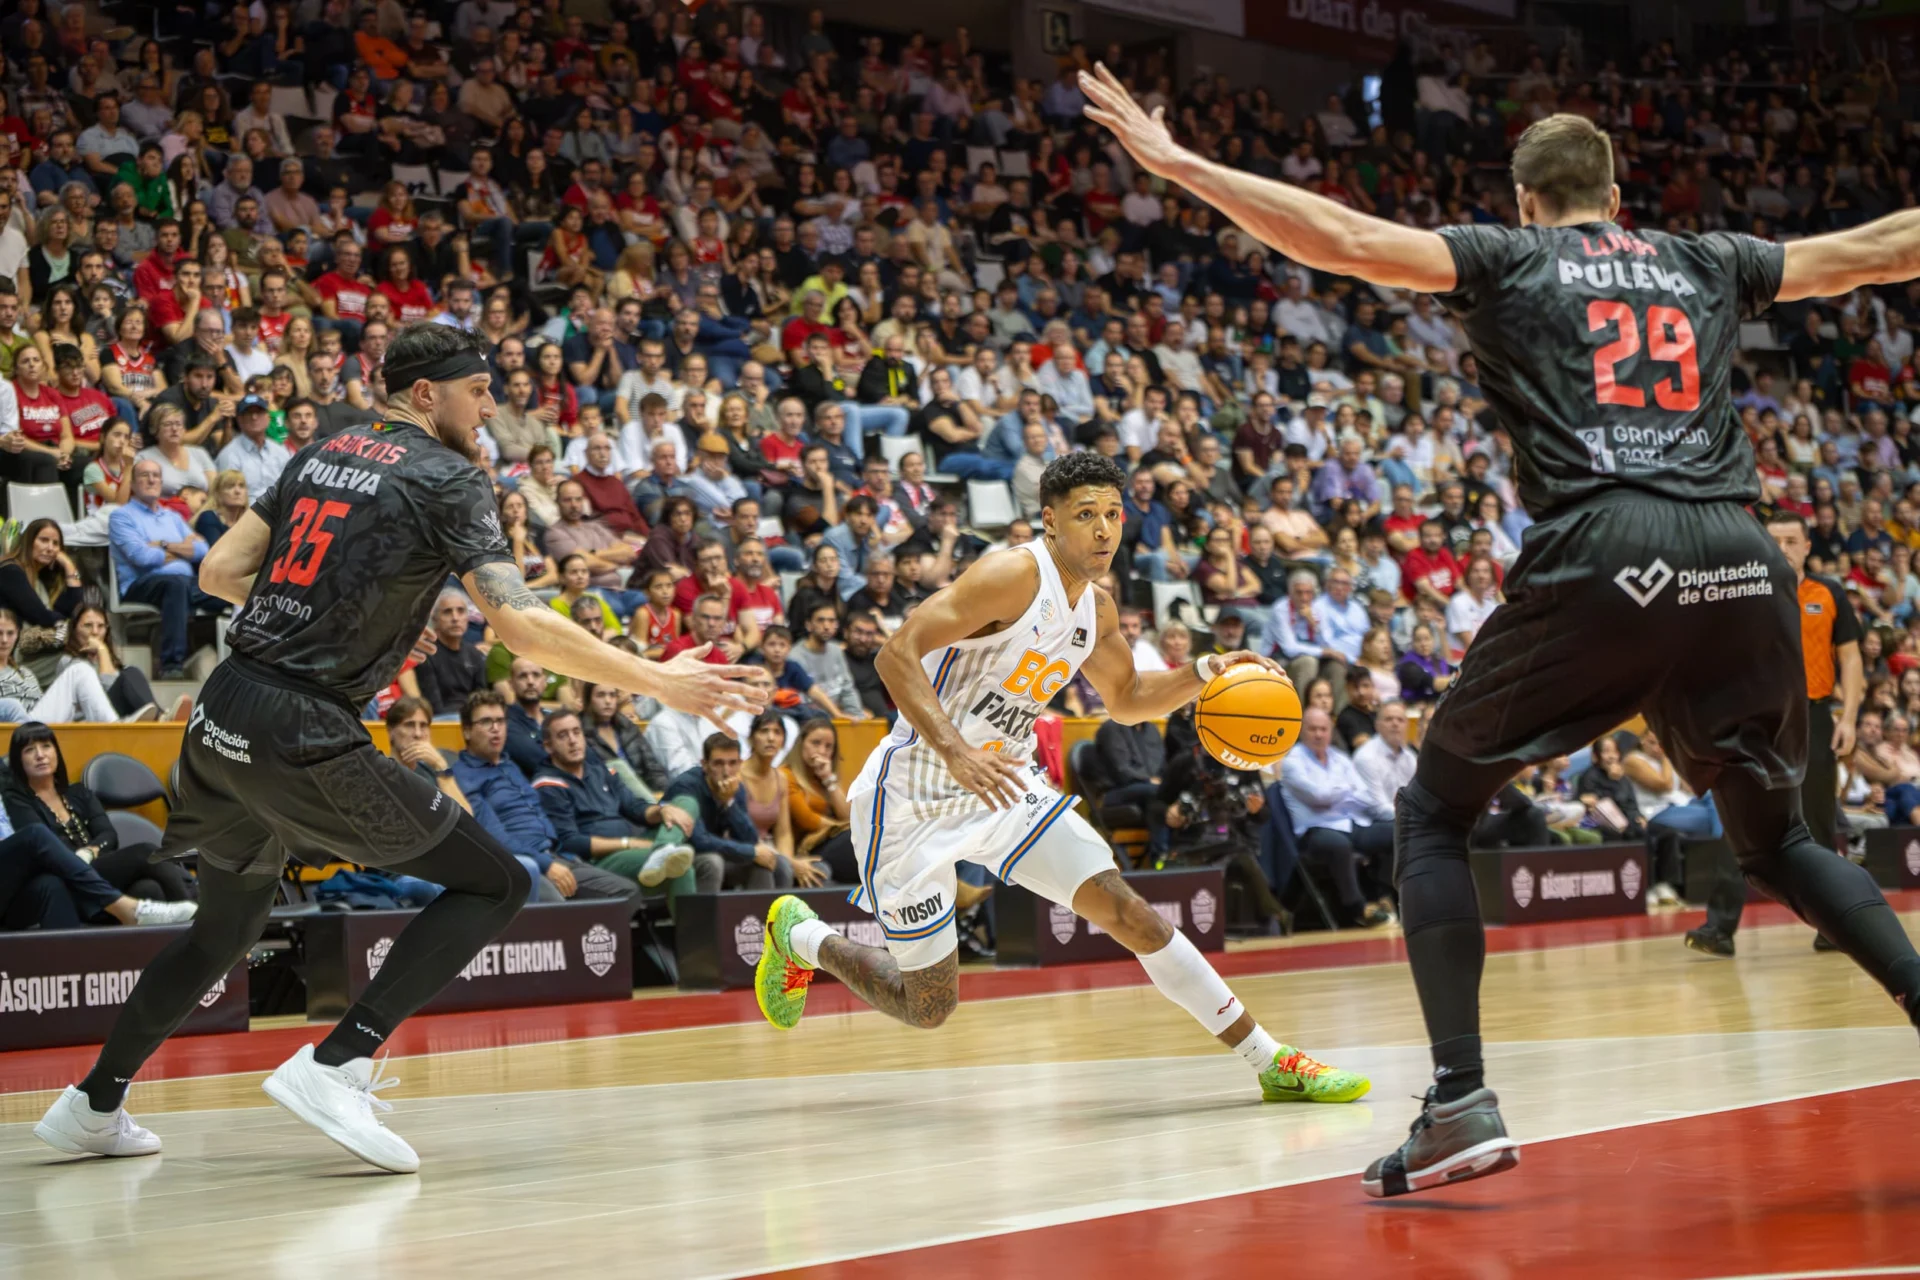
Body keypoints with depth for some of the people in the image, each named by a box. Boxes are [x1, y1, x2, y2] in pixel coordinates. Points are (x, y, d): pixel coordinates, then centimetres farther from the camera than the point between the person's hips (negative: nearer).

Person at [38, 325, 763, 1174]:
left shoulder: (325, 454, 16)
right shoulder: (448, 478, -4)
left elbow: (220, 572, 14)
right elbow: (519, 624, -15)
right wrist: (656, 682, -10)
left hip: (222, 718, 8)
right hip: (303, 732, -8)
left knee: (227, 924, 27)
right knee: (494, 884, 0)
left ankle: (92, 1105, 33)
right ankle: (333, 1067, -10)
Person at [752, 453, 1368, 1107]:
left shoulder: (1095, 606, 5)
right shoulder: (1013, 574, -21)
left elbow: (1126, 699, 23)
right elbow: (897, 655, -28)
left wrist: (1202, 674, 4)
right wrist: (956, 753, -39)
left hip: (1004, 788, 7)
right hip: (914, 799, -7)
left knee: (1126, 910, -7)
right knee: (928, 1007, 2)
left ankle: (1274, 1063, -3)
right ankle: (800, 936, 30)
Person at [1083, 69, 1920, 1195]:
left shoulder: (1509, 258, 16)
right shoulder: (1705, 262, 26)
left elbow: (1349, 240, 4)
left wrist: (1178, 163, 8)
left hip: (1600, 557, -4)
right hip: (1740, 561, 4)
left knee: (1434, 813, 11)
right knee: (1776, 836, 24)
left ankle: (1463, 1103, -4)